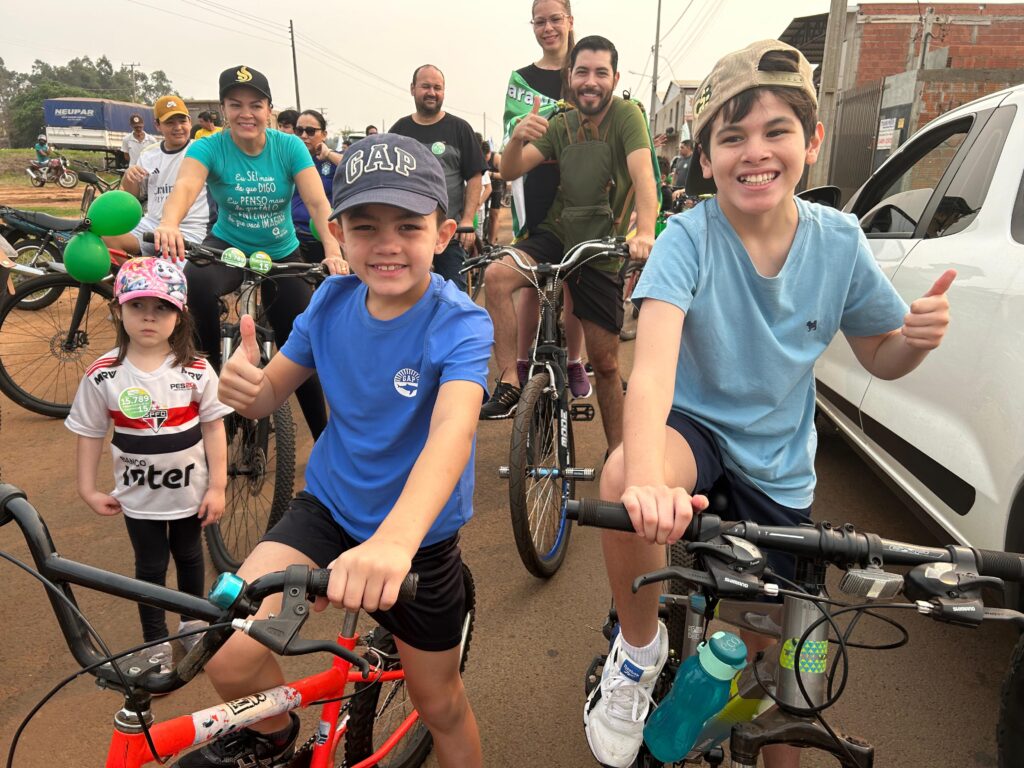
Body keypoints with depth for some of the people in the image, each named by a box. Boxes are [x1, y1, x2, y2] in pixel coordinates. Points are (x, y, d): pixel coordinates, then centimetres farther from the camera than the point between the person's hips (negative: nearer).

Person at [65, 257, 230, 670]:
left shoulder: (196, 370, -14)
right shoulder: (102, 375, -13)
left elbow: (213, 427, -9)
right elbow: (90, 433, -2)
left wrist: (216, 486, -9)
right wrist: (88, 488, -1)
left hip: (190, 490, 0)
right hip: (139, 495, 0)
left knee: (189, 556, 21)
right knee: (150, 567, 14)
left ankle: (193, 622, 45)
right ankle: (156, 643, 33)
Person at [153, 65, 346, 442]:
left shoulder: (289, 147, -13)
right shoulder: (208, 148, -14)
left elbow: (318, 201, -24)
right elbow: (185, 186, -33)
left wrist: (333, 249, -44)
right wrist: (168, 224, -56)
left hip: (282, 255, 1)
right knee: (195, 281, -36)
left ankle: (325, 439, 18)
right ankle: (209, 370, -14)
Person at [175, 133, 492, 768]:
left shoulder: (461, 323, -22)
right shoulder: (332, 301, -7)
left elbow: (453, 429, -39)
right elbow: (270, 394, 1)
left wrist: (396, 538, -57)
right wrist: (243, 385, -25)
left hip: (419, 533, -2)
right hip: (330, 507, 3)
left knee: (440, 700, 14)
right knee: (229, 654, -18)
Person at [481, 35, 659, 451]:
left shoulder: (626, 114, -8)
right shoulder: (560, 126, 4)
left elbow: (643, 174, -24)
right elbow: (510, 171, -5)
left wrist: (645, 233, -41)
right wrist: (518, 138, -28)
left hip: (601, 250, -3)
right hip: (555, 234, 3)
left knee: (605, 362, 0)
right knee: (496, 275, -27)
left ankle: (618, 452, 18)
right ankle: (509, 384, -18)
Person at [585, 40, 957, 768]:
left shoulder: (838, 241, -9)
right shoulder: (689, 237, -19)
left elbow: (880, 358, 5)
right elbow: (654, 361, -35)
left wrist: (919, 337, -20)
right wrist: (648, 478, -54)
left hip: (778, 465, 3)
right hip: (692, 424, -3)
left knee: (773, 648, 10)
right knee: (626, 474, -37)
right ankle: (640, 647, -7)